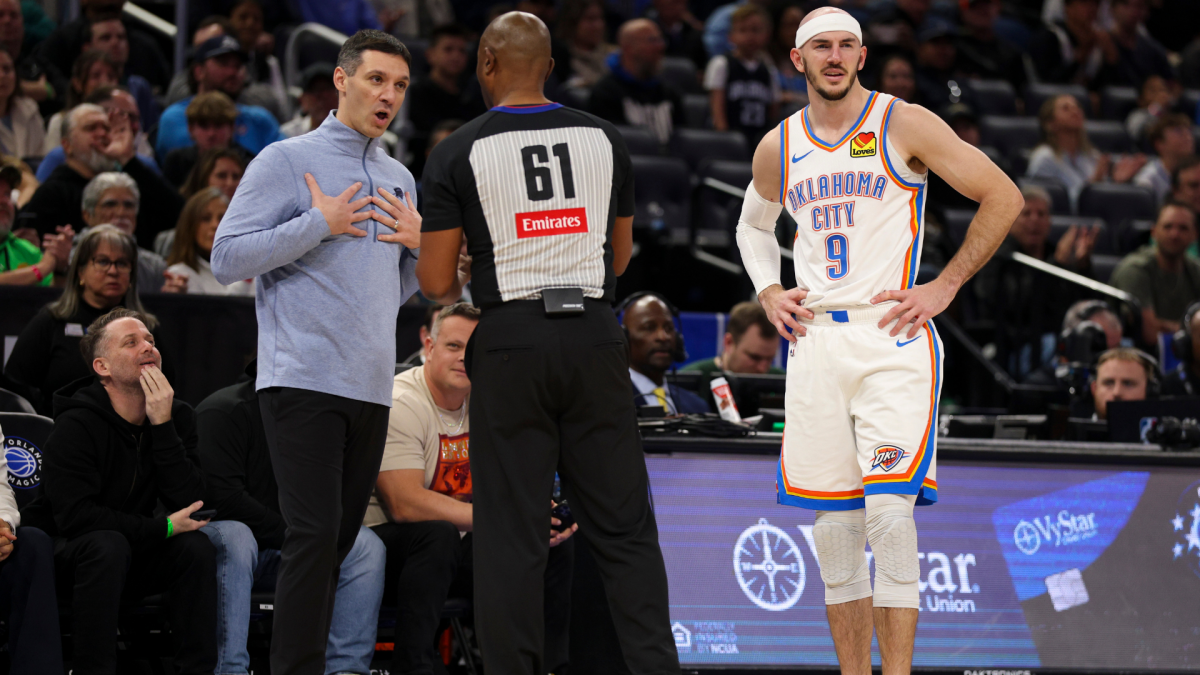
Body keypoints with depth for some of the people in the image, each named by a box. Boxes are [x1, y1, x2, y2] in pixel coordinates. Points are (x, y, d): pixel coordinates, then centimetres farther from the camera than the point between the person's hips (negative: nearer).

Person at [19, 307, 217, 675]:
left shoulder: (177, 417, -2)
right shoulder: (75, 426, -18)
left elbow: (188, 503, -14)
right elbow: (75, 516, -27)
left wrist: (163, 426, -24)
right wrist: (162, 528, -25)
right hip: (65, 556, -5)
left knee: (196, 546, -21)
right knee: (108, 545, -36)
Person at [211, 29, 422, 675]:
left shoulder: (399, 179, 19)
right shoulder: (286, 161, -1)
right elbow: (227, 258, -8)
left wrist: (419, 243, 5)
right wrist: (318, 225, -12)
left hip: (371, 386, 7)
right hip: (302, 378, -7)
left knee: (339, 543, 6)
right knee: (314, 534, -15)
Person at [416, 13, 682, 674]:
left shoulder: (457, 154, -4)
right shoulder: (603, 140, 6)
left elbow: (436, 284, -4)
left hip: (510, 345, -2)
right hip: (594, 335, 3)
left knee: (510, 538, 2)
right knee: (623, 528, 7)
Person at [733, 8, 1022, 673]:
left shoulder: (904, 125, -3)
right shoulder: (777, 149, 11)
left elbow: (1003, 197, -1)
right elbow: (753, 225, 32)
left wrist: (944, 286, -4)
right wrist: (768, 292, 13)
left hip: (892, 338, -4)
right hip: (816, 341, 4)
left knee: (889, 512, -16)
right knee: (834, 524, 4)